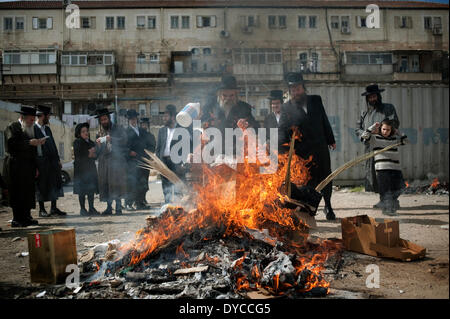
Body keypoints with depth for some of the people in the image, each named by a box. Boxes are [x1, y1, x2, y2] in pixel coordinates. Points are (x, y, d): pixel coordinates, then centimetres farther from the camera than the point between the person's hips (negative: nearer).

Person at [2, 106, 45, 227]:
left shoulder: (30, 129, 21)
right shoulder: (12, 127, -4)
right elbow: (12, 144, -19)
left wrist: (35, 167, 18)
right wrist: (30, 143, -21)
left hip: (28, 167, 8)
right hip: (15, 168, -8)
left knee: (29, 193, 6)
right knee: (17, 194, -6)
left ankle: (26, 217, 12)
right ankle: (17, 219, -2)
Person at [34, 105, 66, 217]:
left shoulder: (47, 128, 16)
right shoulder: (33, 128, -8)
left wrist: (57, 159, 15)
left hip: (52, 161, 7)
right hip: (41, 161, -7)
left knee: (55, 183, 7)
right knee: (42, 185, 0)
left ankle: (54, 208, 16)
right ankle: (42, 209, 11)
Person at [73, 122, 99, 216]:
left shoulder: (91, 143, 16)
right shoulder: (77, 142, -3)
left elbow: (96, 155, 16)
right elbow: (78, 155, -13)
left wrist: (93, 154, -5)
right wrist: (88, 155, -11)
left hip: (91, 169, 6)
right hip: (81, 169, -6)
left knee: (91, 189, 7)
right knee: (82, 191, -3)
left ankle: (91, 208, 14)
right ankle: (82, 209, 4)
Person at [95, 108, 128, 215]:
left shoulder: (118, 129, 8)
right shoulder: (99, 133, 18)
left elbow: (123, 140, -8)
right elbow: (97, 150, 16)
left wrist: (110, 139, -17)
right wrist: (98, 144, -5)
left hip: (116, 160, -4)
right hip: (104, 161, 4)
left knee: (116, 183, -10)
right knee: (105, 184, -1)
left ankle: (118, 207, -6)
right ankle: (109, 207, 6)